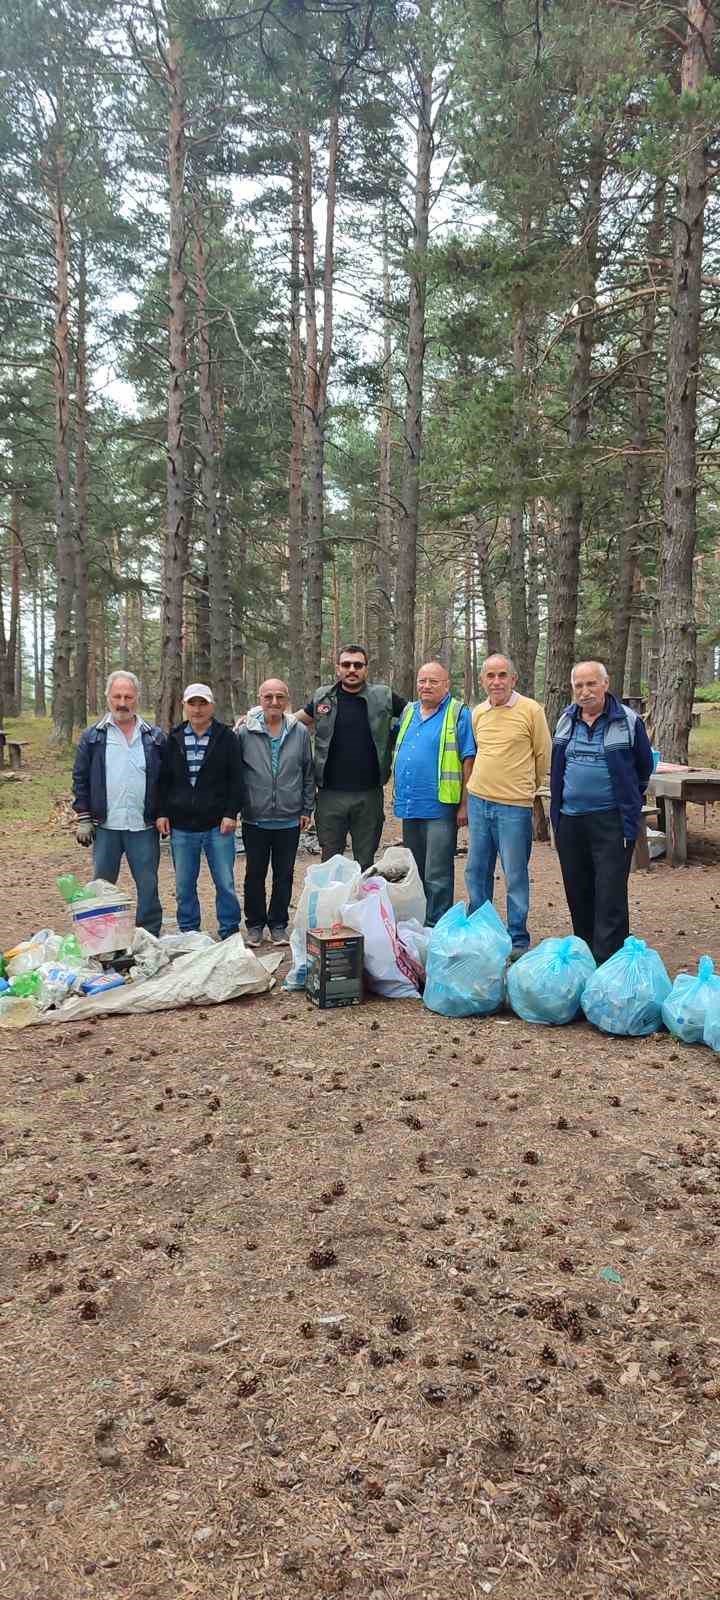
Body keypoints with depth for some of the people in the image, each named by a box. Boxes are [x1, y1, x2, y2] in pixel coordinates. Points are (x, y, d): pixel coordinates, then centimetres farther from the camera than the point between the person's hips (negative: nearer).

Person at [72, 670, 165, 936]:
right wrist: (83, 819, -1)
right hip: (105, 826, 0)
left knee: (148, 887, 4)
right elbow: (80, 779, 5)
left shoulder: (155, 737, 5)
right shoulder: (92, 737, 5)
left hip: (144, 826, 0)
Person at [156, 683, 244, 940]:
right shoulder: (174, 739, 9)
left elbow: (236, 780, -1)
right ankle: (188, 934, 22)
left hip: (218, 825, -2)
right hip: (182, 826, 3)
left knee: (225, 883, 1)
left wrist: (231, 813, -8)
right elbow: (163, 780, 11)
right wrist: (162, 813, 2)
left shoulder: (226, 738, 1)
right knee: (184, 886, 9)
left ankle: (229, 933, 14)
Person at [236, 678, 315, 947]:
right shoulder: (245, 732, -4)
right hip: (255, 819, -1)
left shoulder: (300, 732, 1)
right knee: (255, 874, 9)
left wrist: (307, 808, 6)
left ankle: (278, 924, 23)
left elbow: (309, 773, 8)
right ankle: (255, 924, 22)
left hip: (289, 820, 1)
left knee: (284, 875, 10)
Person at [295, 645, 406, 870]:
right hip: (330, 794, 1)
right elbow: (300, 719, 20)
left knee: (366, 863, 11)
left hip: (369, 794, -1)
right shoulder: (323, 697, 5)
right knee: (330, 861, 9)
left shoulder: (383, 696, 1)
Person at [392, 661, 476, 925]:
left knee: (437, 878, -5)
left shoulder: (458, 714, -5)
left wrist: (465, 804, -13)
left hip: (440, 808, -7)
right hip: (409, 806, 7)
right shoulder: (408, 712, 14)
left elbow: (469, 762, -8)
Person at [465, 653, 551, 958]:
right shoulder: (478, 713, 8)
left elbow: (543, 755, 1)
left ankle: (518, 940, 13)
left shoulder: (531, 710, -7)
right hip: (478, 801, 5)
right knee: (476, 872, 13)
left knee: (515, 876, 2)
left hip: (514, 806, -5)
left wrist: (526, 787, 10)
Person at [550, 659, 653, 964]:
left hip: (611, 821, -5)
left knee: (610, 897, -8)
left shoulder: (628, 721, -5)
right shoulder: (566, 719, 8)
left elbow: (644, 766, 8)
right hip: (569, 819, 5)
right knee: (577, 893, 13)